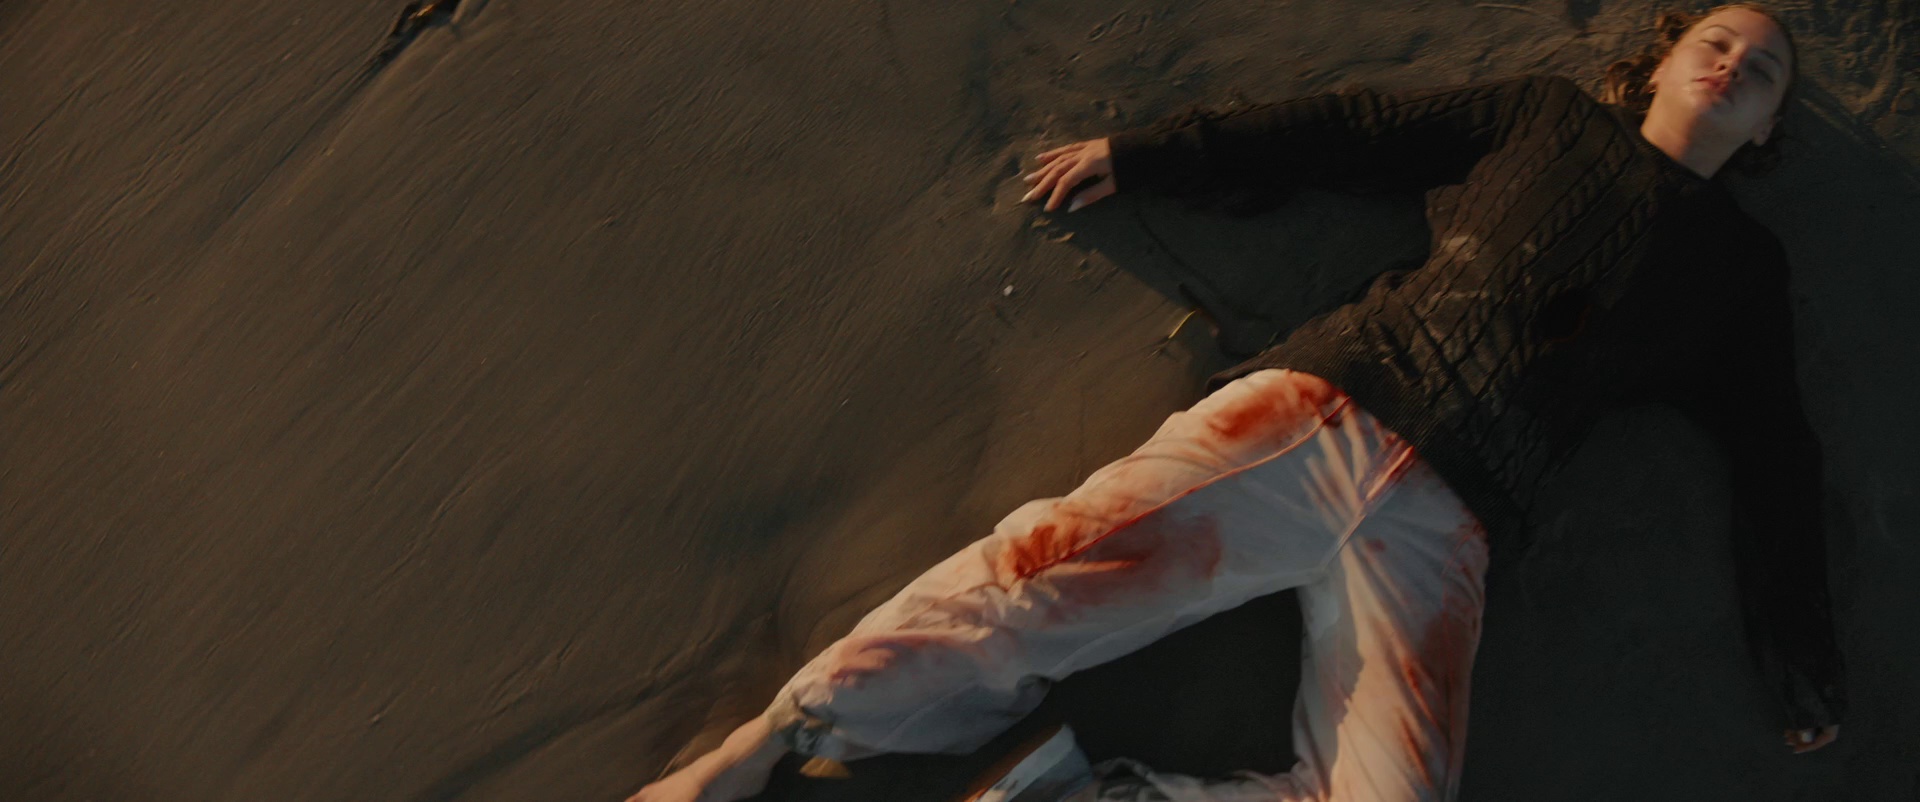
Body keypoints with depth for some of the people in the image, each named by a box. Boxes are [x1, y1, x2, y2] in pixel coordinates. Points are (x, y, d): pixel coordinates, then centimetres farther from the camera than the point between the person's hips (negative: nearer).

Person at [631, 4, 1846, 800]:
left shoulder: (1744, 264, 24)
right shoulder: (1547, 113, 22)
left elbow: (1777, 455, 24)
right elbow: (1349, 132, 16)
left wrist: (1802, 658, 17)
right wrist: (1140, 155, 13)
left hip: (1445, 521, 2)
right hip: (1319, 405, -1)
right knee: (1054, 566, -19)